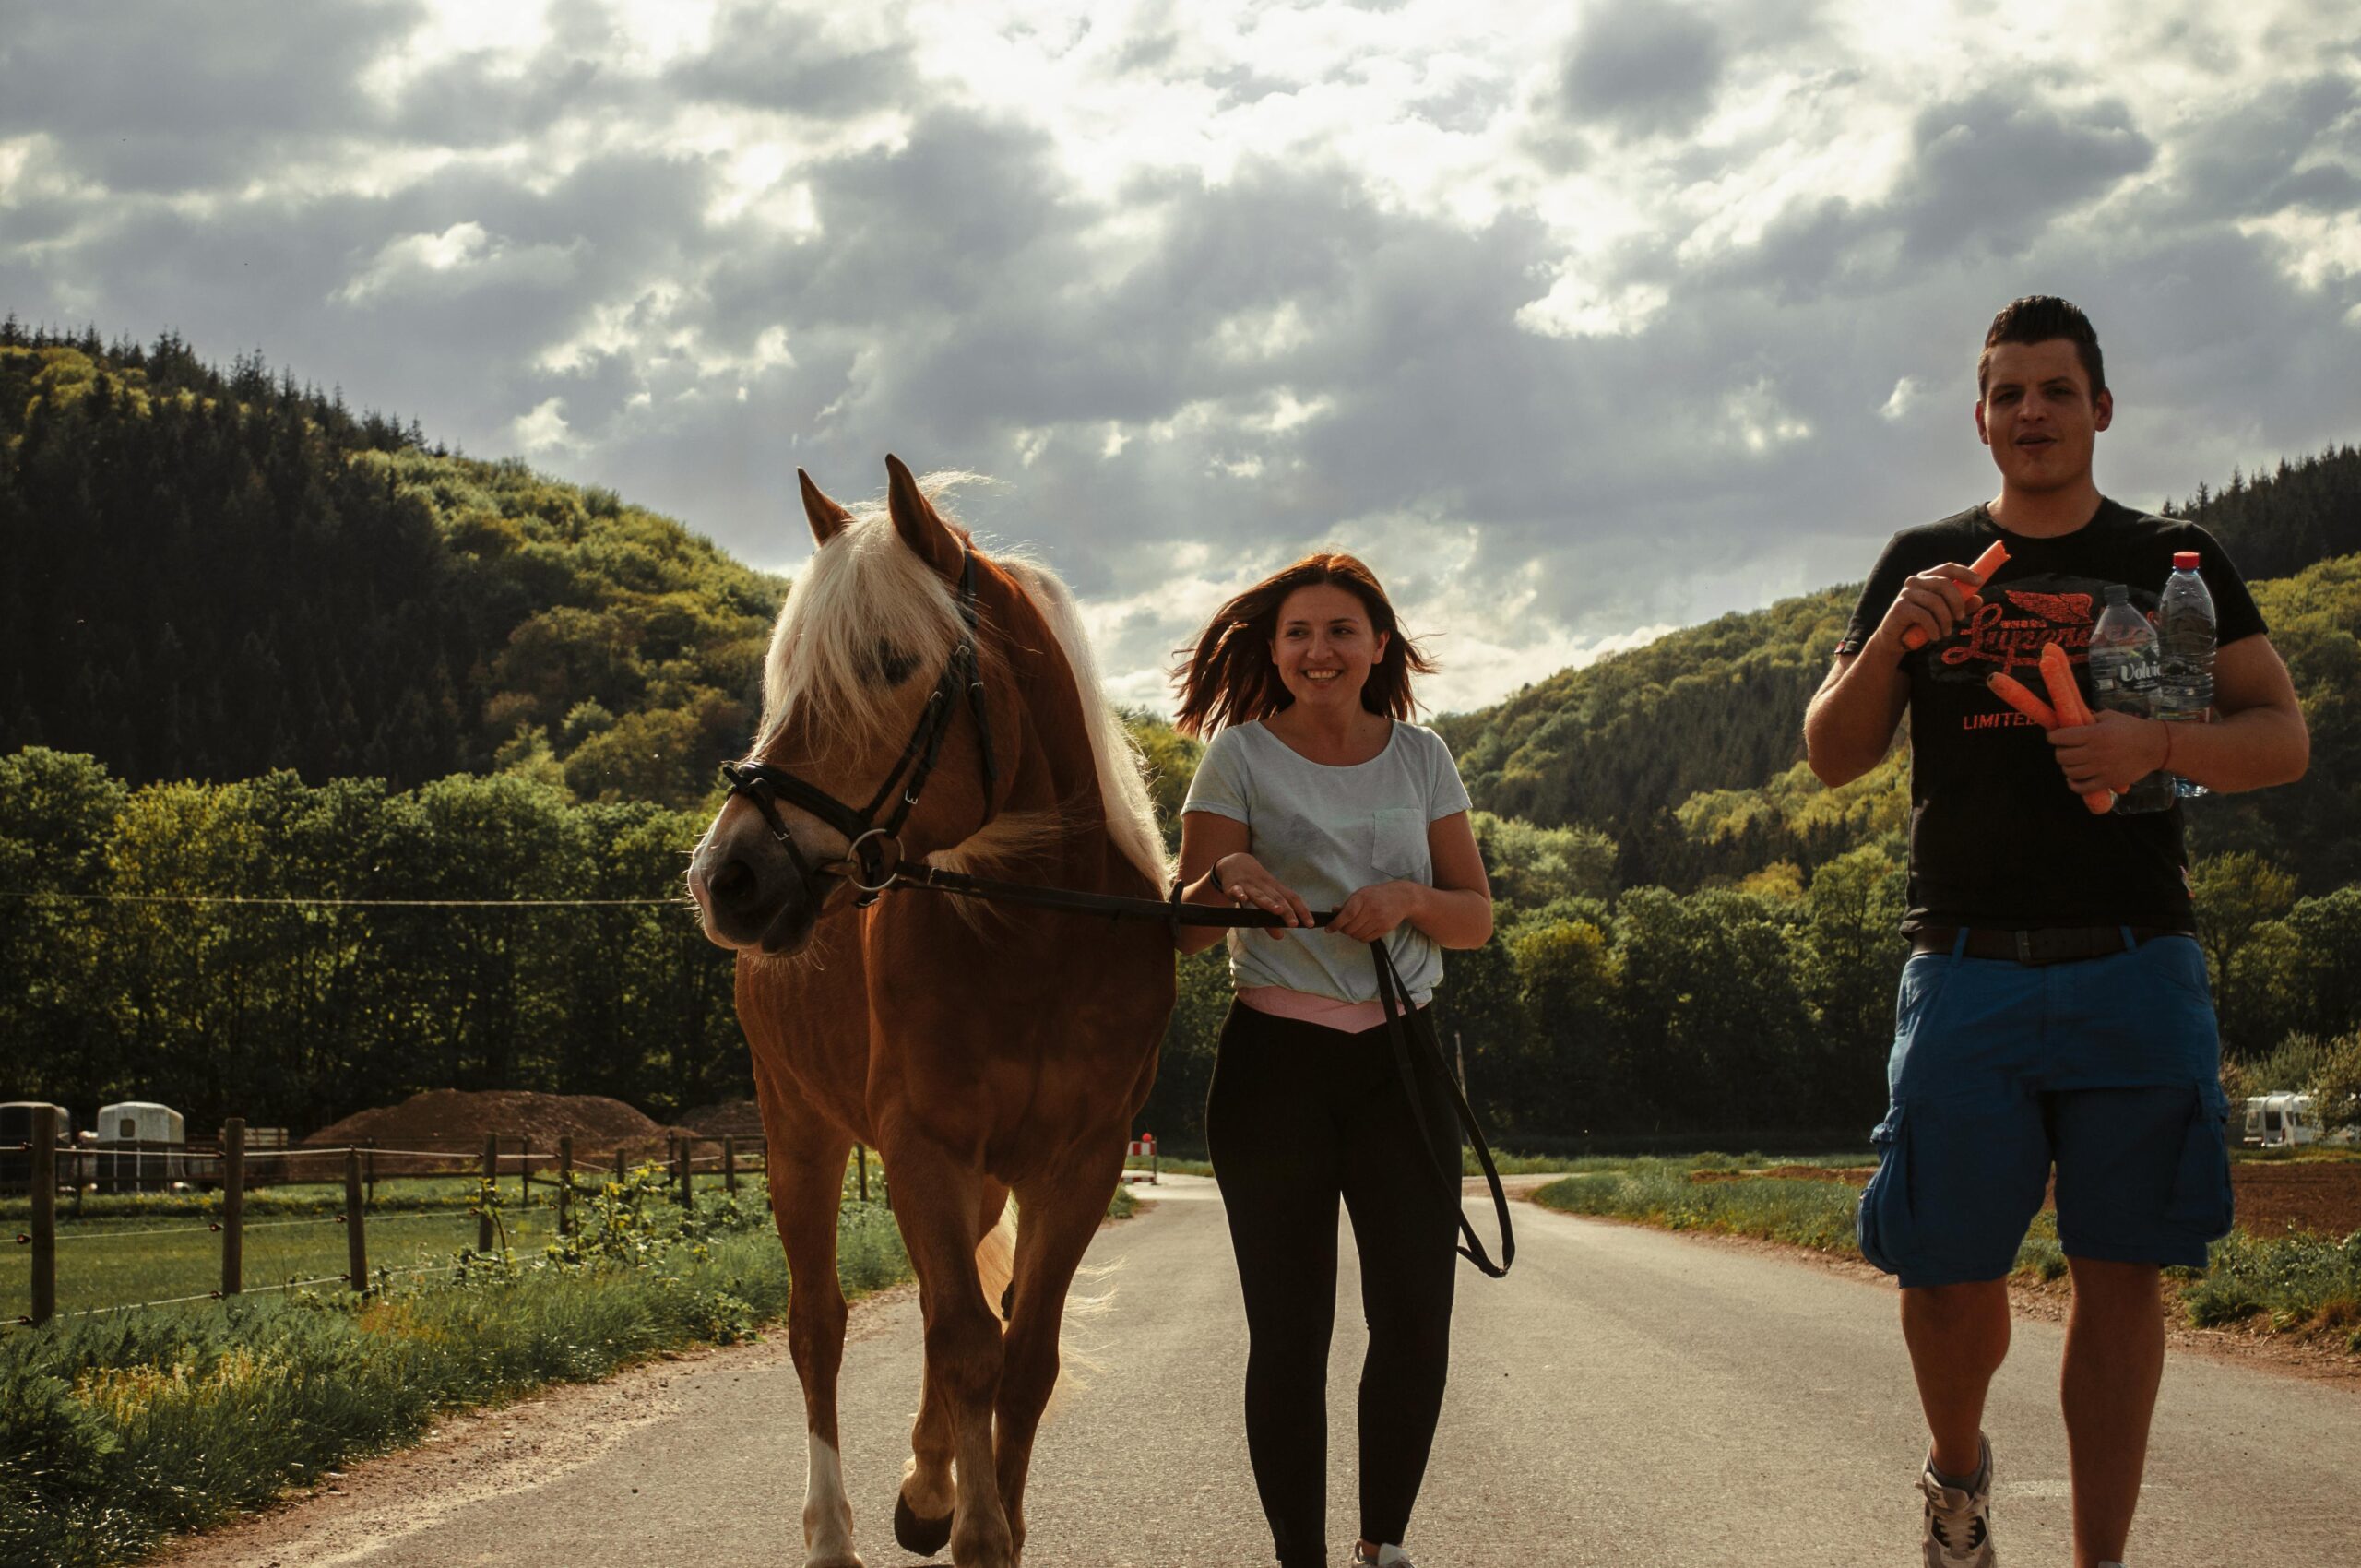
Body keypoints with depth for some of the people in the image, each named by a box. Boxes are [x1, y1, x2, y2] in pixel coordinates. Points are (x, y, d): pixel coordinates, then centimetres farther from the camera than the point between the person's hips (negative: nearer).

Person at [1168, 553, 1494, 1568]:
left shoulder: (1421, 758, 7)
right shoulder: (1240, 756, 0)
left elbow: (1477, 919, 7)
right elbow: (1183, 930, -4)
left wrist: (1409, 899, -14)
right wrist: (1227, 875, -25)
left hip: (1402, 1058, 2)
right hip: (1276, 1060, -2)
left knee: (1416, 1321, -2)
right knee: (1289, 1329, -3)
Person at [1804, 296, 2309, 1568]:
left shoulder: (2175, 560, 10)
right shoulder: (1923, 565, 13)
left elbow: (2282, 739, 5)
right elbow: (1832, 757, 10)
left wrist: (2158, 744, -14)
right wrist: (1892, 640, -9)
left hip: (2135, 970, 0)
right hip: (1967, 971, 0)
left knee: (2119, 1269, -1)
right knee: (1948, 1268, -2)